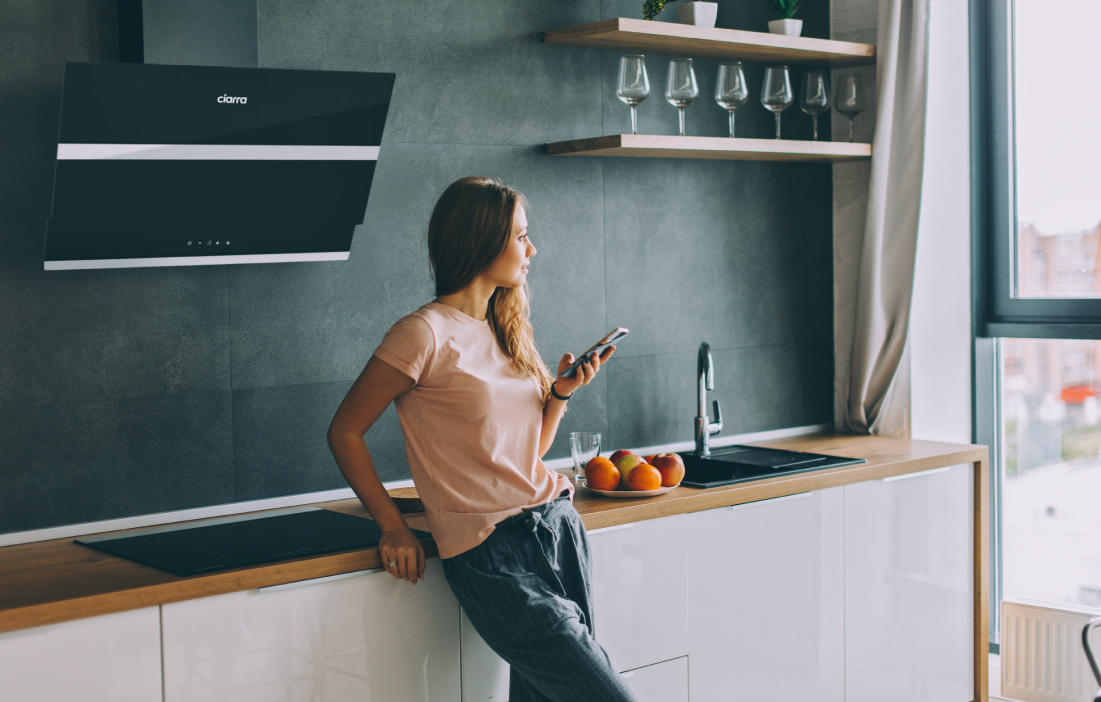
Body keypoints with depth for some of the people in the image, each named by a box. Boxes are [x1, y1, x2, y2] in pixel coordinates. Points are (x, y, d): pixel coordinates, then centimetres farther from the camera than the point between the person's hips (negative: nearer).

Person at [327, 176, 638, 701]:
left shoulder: (504, 332, 15)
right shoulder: (426, 334, -10)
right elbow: (345, 432, -4)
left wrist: (561, 392, 2)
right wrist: (393, 528, -4)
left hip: (558, 526, 8)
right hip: (492, 555, -7)